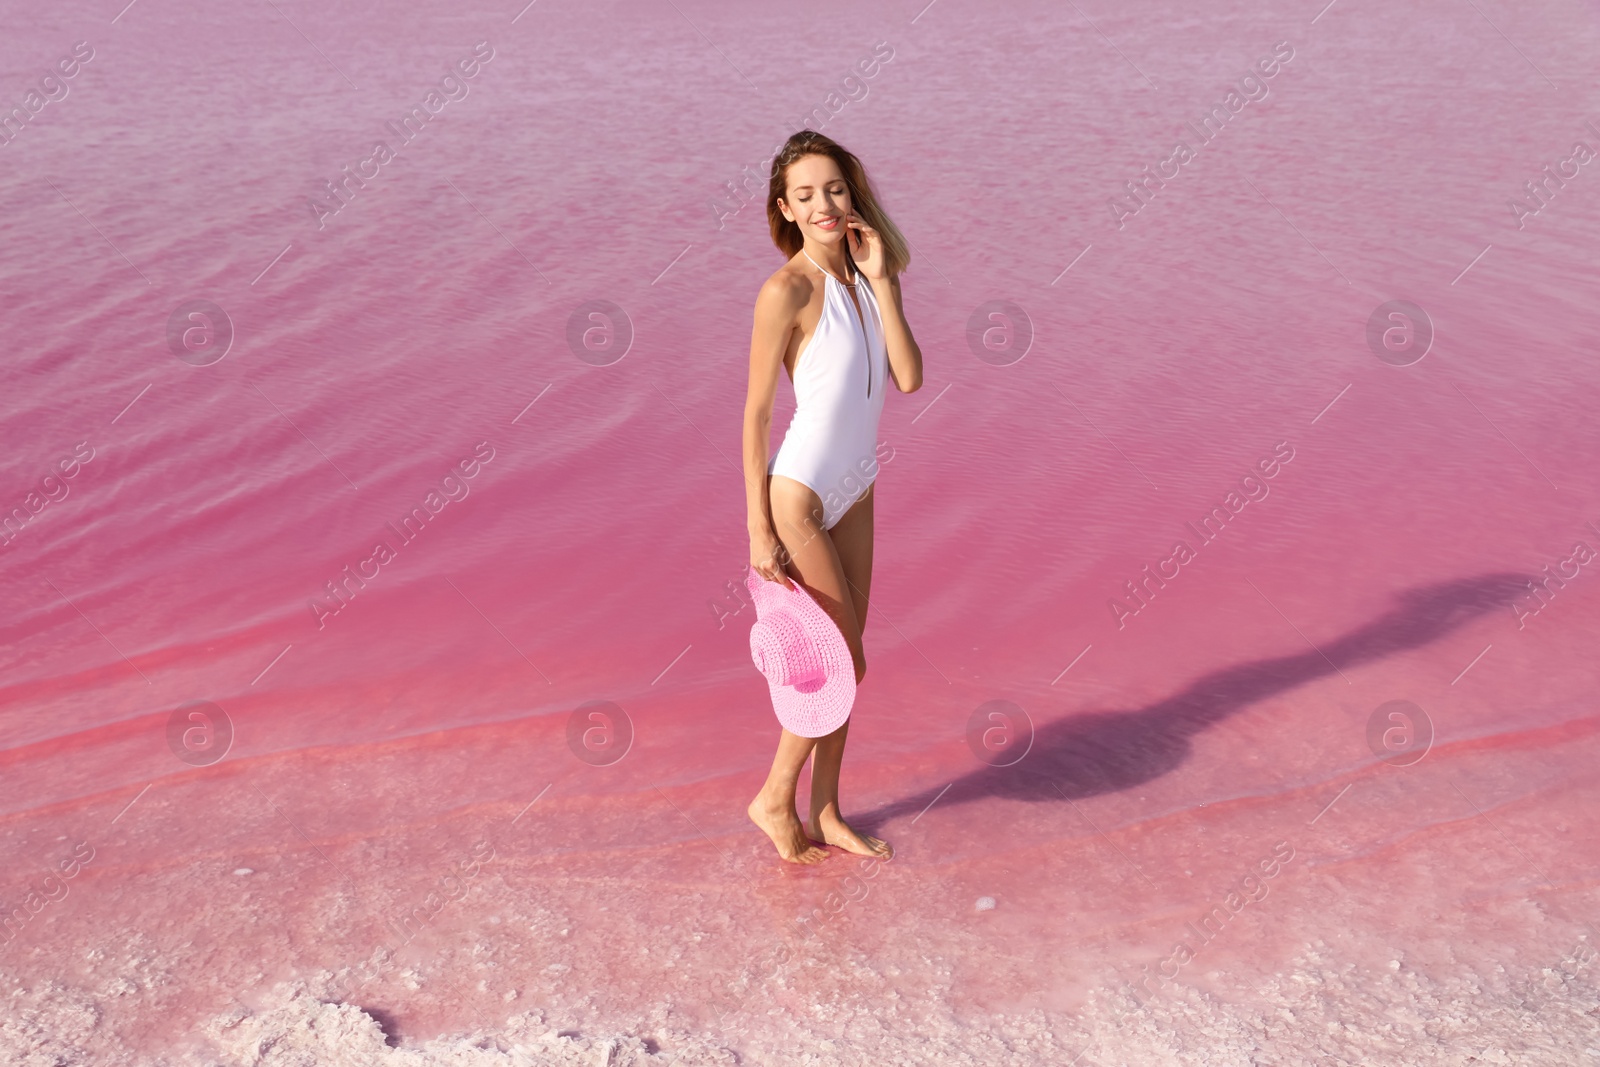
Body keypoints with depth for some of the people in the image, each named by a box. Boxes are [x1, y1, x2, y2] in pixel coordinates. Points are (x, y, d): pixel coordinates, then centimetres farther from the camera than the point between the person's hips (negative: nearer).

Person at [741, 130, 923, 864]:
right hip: (800, 497, -7)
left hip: (854, 492, 7)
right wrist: (759, 528, -14)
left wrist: (881, 281, -11)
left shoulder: (870, 276, 4)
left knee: (843, 659, 14)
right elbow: (756, 412, -14)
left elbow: (908, 379, -7)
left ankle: (825, 812, 30)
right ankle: (775, 798, 22)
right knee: (845, 664, 0)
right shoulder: (787, 291, -17)